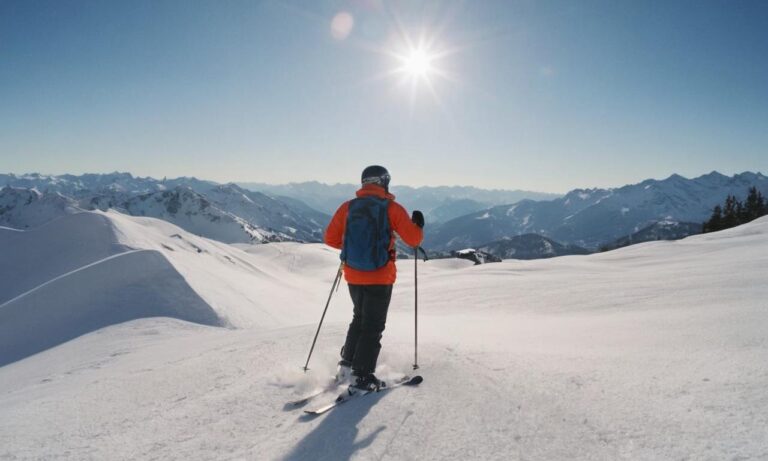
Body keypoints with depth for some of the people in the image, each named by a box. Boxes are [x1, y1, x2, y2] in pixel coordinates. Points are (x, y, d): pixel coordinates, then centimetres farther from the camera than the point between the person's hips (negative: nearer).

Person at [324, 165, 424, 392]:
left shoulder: (347, 207, 1)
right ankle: (361, 377, 8)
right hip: (380, 277, -4)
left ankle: (347, 366, 23)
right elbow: (413, 239, -8)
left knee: (359, 318, 24)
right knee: (373, 325, 7)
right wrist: (418, 224, 13)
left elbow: (330, 239, 5)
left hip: (353, 275, 4)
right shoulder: (391, 208, -9)